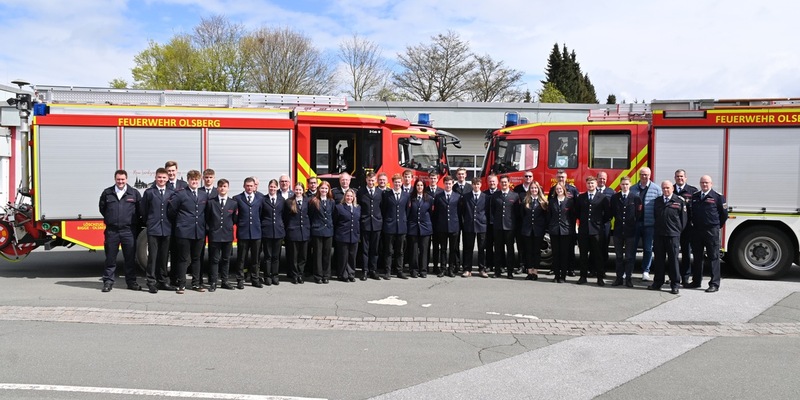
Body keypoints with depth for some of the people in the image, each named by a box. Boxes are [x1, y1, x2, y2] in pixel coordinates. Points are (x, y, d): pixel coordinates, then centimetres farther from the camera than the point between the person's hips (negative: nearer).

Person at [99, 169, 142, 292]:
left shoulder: (134, 193, 3)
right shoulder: (107, 193, 7)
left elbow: (140, 210, 8)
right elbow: (102, 208, 19)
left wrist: (134, 223, 6)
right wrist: (110, 220, 14)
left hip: (128, 231, -1)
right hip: (111, 231, 1)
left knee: (130, 258, 5)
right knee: (110, 258, 5)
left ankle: (131, 281, 14)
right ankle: (108, 281, 14)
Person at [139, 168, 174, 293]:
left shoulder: (171, 193, 6)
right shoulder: (149, 192, 1)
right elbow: (142, 210, 5)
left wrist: (170, 223, 5)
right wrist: (149, 222, 7)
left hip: (167, 230, 2)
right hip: (153, 230, -2)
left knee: (164, 257, 9)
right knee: (152, 256, -2)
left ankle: (163, 281, 18)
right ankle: (151, 283, 2)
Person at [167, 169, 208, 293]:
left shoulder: (204, 195, 10)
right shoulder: (180, 194, -5)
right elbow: (171, 210, -1)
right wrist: (179, 221, 7)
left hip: (199, 232, 4)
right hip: (184, 232, -4)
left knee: (196, 258, 12)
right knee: (183, 259, 0)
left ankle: (196, 283, 20)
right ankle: (181, 284, 7)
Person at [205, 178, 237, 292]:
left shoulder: (233, 203, 5)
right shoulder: (211, 202, 1)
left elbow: (234, 220, 9)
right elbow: (207, 218, 7)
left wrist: (228, 226, -3)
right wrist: (212, 227, 3)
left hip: (228, 235, 2)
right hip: (214, 235, -2)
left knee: (226, 259, 10)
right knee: (214, 259, 1)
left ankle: (225, 281, 18)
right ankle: (213, 282, 6)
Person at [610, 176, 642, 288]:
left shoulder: (636, 198, 0)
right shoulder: (614, 197, 4)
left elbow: (638, 215, 1)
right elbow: (612, 213, 6)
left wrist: (634, 222, -8)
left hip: (630, 231, -2)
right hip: (618, 230, 2)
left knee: (630, 256, 3)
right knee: (619, 256, 8)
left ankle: (628, 278, 10)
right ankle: (619, 278, 14)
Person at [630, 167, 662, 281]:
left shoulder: (656, 189, 1)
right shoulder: (633, 189, 7)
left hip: (649, 224, -1)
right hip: (634, 223, 1)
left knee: (648, 249, 5)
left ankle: (645, 272, 13)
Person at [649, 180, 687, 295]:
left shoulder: (679, 201, -1)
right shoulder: (657, 201, 12)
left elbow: (683, 218, 0)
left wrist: (679, 231, 0)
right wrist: (655, 229, 11)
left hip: (673, 235, -4)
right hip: (658, 234, 4)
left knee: (673, 260, 0)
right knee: (658, 259, 9)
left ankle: (675, 284, 7)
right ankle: (658, 282, 17)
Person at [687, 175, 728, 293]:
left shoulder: (718, 197, -4)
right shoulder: (695, 196, 10)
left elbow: (724, 214, 1)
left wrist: (717, 226, 6)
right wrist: (694, 224, 12)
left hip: (711, 231, -5)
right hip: (697, 230, 5)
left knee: (713, 257, -2)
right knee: (697, 257, 12)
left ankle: (714, 284, 1)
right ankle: (696, 281, 22)